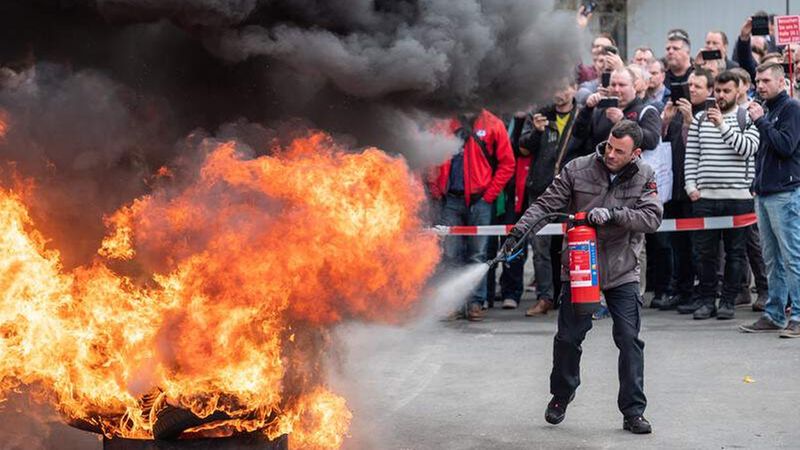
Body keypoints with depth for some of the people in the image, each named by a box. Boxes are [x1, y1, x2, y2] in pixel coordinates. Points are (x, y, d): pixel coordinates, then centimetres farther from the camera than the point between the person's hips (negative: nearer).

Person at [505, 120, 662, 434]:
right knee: (569, 337, 6)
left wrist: (613, 215, -27)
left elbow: (652, 217, -15)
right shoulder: (578, 169, -7)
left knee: (629, 340, -3)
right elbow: (546, 204, -8)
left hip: (622, 272, 0)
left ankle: (633, 411, 7)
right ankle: (560, 397, 30)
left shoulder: (644, 177, -4)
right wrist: (519, 231, -21)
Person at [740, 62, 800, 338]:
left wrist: (761, 121, -12)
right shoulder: (766, 110, 19)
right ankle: (774, 315, 16)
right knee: (773, 260, 11)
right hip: (764, 192, 9)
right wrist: (757, 183, 11)